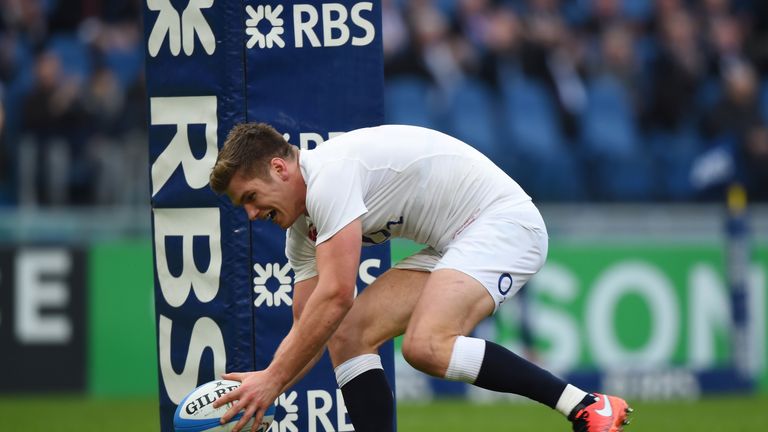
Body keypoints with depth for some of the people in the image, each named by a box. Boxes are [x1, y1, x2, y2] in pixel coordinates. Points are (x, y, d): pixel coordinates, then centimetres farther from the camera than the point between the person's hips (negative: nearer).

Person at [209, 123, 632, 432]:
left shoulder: (328, 173, -20)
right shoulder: (304, 228, 12)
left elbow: (336, 296, -27)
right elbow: (307, 331, 14)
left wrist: (272, 380, -22)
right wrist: (258, 390, -1)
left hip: (502, 220, -10)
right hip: (453, 246, 10)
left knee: (426, 346, -31)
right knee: (346, 335, -2)